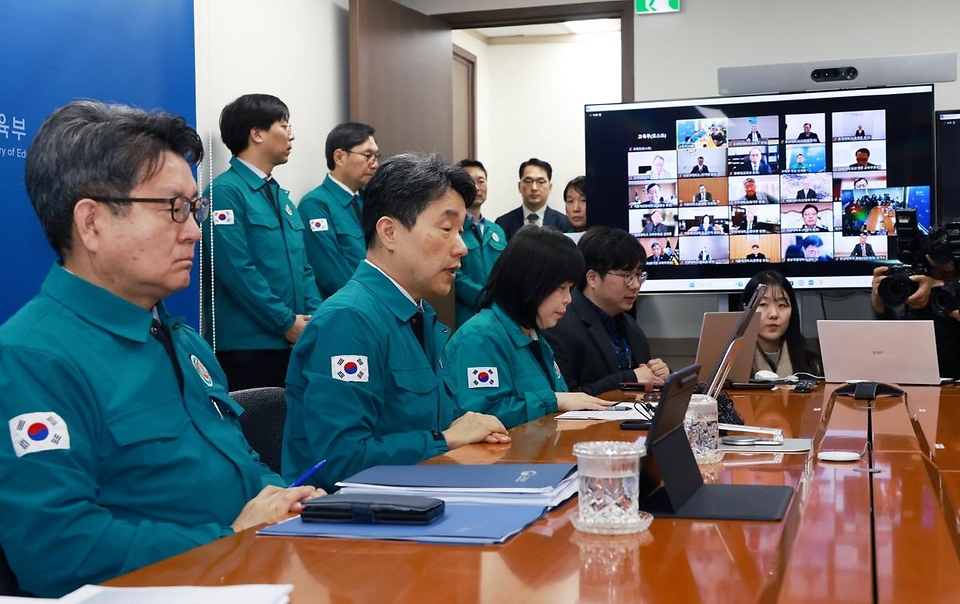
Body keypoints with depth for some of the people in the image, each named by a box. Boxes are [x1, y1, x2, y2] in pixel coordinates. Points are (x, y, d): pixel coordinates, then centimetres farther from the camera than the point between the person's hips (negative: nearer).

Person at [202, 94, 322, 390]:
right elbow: (237, 270, -18)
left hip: (294, 342, 8)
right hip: (247, 345, -8)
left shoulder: (281, 196, 16)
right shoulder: (226, 191, -10)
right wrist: (287, 323, -14)